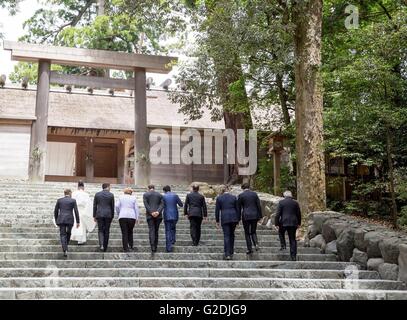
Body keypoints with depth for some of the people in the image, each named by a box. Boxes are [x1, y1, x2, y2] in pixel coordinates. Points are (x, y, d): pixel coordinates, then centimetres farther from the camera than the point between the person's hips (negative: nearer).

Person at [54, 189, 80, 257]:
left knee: (63, 235, 0)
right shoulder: (73, 201, 1)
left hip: (61, 219, 1)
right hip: (70, 219, -1)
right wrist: (78, 222, 0)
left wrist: (56, 220, 21)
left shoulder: (59, 200, 7)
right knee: (68, 233, 21)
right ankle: (65, 247, 31)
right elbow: (76, 212, -3)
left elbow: (55, 211, 10)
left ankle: (65, 250, -16)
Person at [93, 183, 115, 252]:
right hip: (108, 215, -1)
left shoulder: (97, 194, 3)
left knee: (100, 230, 8)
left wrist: (94, 216, 10)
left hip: (99, 215, 1)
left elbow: (95, 206, 4)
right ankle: (105, 247, 10)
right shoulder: (111, 195, 0)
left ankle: (101, 245, -13)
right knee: (106, 231, 8)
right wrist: (112, 216, 12)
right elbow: (112, 207, 3)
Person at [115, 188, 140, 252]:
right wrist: (137, 218, 5)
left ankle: (125, 248, -6)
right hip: (132, 217, 1)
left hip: (122, 217, -1)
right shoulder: (133, 198, 10)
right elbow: (136, 208, 4)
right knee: (130, 232, 16)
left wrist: (119, 214, 13)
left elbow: (117, 206, 0)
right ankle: (130, 246, 11)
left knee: (124, 233, 0)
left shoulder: (121, 197, 10)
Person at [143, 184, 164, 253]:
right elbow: (162, 204, -2)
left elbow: (146, 204, -8)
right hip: (158, 215, 2)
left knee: (151, 231, -6)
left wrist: (151, 213, -13)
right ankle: (155, 247, 16)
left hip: (150, 215, -2)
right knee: (156, 231, 12)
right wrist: (158, 212, -13)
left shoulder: (145, 194, 5)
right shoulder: (159, 195, 11)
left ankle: (153, 248, -21)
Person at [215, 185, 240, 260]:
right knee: (232, 235, 17)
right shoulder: (234, 197, 5)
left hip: (224, 218, -2)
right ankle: (231, 252, 22)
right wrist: (238, 220, 12)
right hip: (233, 218, 2)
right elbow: (237, 209, 6)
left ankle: (227, 255, -10)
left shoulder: (219, 198, 1)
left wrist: (217, 221, 8)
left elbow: (217, 210, 2)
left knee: (226, 236, -2)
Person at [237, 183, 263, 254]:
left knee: (247, 233, 7)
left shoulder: (241, 195, -3)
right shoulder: (254, 194, 4)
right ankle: (256, 244, -8)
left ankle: (250, 249, 5)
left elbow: (239, 207, 0)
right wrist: (259, 216, 10)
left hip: (246, 216, -3)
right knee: (253, 231, 16)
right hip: (254, 216, 3)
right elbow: (259, 206, 4)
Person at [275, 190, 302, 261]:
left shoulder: (281, 202, -3)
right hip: (293, 223, 2)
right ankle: (293, 256, 5)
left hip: (284, 222, -2)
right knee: (293, 239, 6)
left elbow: (278, 214, -6)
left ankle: (283, 245, 12)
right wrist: (299, 223, 21)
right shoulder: (295, 203, 6)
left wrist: (276, 223, -1)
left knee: (281, 233, 28)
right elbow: (299, 214, 11)